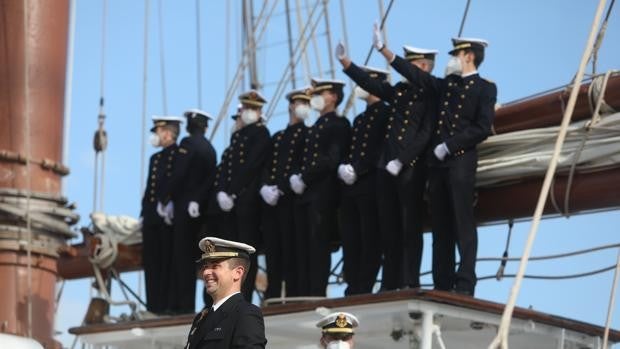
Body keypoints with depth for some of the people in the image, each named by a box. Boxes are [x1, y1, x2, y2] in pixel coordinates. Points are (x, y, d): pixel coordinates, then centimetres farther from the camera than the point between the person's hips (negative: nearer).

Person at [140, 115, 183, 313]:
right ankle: (153, 306, 8)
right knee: (151, 263, 6)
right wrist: (144, 214, 16)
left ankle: (166, 306, -5)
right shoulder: (155, 158, 21)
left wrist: (168, 207, -18)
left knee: (167, 262, -6)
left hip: (168, 219, -8)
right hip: (151, 219, 8)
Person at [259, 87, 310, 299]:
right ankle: (272, 297, 2)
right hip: (272, 201, 6)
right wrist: (265, 187, -5)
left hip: (291, 198, -6)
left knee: (291, 249, -10)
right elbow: (266, 167, 16)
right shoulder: (277, 137, 24)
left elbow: (303, 166, -7)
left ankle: (293, 295, -10)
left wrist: (281, 189, -15)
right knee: (272, 249, 2)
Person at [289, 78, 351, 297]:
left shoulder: (339, 124, -1)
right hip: (304, 193, 8)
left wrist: (305, 178, -14)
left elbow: (332, 159, -12)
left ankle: (317, 294, -12)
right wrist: (295, 178, 3)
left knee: (319, 244, -11)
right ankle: (304, 294, 3)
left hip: (323, 194, -8)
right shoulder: (314, 128, 25)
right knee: (303, 247, 3)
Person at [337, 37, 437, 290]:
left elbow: (426, 133, -11)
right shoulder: (399, 90, 18)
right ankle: (390, 284, 8)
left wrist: (401, 161, -16)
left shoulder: (431, 95, -4)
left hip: (411, 168, -7)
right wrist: (346, 63, 7)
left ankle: (410, 282, -5)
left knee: (410, 226, -6)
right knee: (389, 228, 6)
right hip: (387, 167, 7)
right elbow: (371, 84, 18)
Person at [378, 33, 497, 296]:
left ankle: (465, 284, -12)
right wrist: (385, 51, 15)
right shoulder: (447, 84, 20)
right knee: (441, 225, 4)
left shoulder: (485, 88, 0)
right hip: (438, 163, 6)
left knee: (463, 222, -10)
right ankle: (443, 284, 5)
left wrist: (449, 146, -12)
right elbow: (417, 75, 19)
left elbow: (482, 129, -9)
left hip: (461, 161, -6)